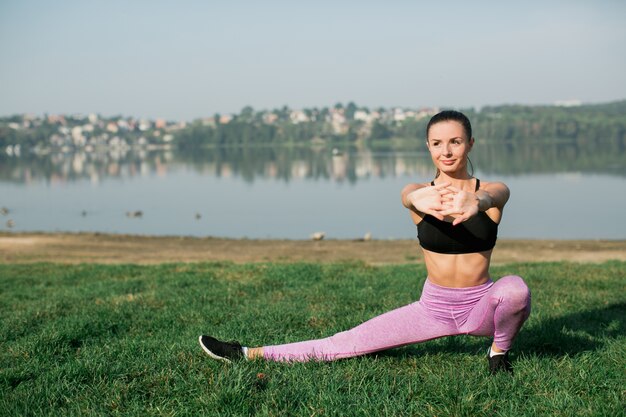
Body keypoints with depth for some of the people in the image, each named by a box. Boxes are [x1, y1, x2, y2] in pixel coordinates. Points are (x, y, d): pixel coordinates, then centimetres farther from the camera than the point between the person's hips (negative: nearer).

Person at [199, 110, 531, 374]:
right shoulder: (419, 193, -8)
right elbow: (410, 196, -33)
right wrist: (419, 199, -61)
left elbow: (491, 198, -36)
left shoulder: (494, 191, -10)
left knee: (514, 288, -35)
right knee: (344, 344, -6)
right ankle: (252, 354, 3)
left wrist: (474, 202, -63)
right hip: (434, 306, 1)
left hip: (481, 306, -1)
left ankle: (499, 351, -6)